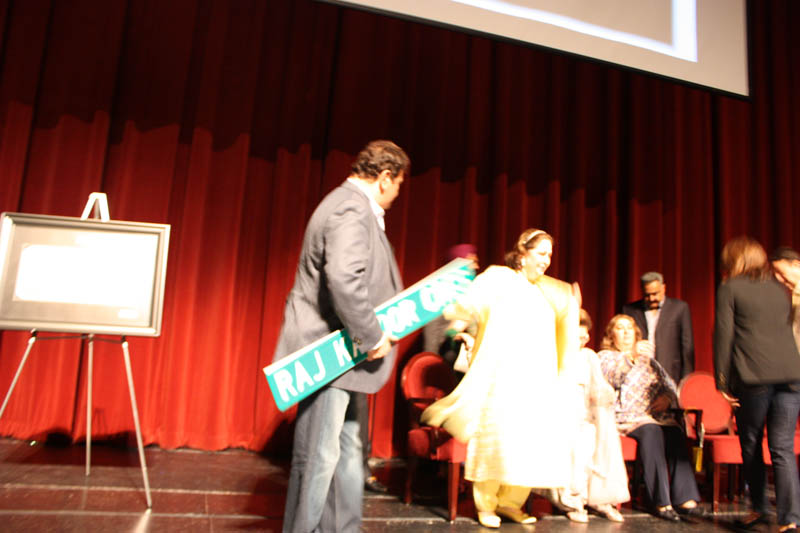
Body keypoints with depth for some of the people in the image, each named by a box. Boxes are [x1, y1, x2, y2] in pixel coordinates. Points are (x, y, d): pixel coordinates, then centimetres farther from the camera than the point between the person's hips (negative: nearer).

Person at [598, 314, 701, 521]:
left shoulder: (648, 359, 29)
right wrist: (631, 356, -21)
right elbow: (613, 379, -10)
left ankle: (685, 498, -31)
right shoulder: (605, 356, 11)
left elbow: (669, 384, 21)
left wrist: (667, 397, -1)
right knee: (651, 431, -33)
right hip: (626, 417, -4)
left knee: (675, 433, -27)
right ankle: (660, 502, -33)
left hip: (656, 415, 4)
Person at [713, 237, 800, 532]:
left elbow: (723, 335, -4)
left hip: (754, 377, -4)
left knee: (751, 445, 12)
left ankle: (758, 508, 22)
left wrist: (722, 380, -1)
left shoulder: (730, 288, 2)